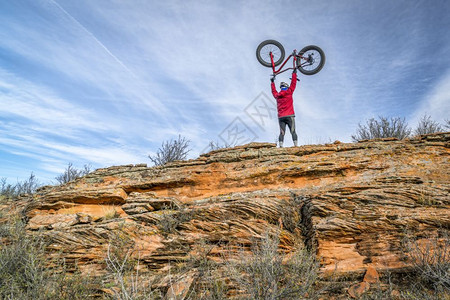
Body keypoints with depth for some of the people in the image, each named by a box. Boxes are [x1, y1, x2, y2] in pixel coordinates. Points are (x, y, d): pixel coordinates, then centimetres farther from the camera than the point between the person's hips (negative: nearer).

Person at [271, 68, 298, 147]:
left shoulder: (277, 95, 12)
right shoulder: (289, 92, 2)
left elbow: (273, 91, 32)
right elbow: (293, 83, 10)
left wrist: (272, 82, 45)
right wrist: (294, 73, 21)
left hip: (281, 117, 3)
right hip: (290, 116, -3)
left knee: (282, 133, -2)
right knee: (293, 131, -3)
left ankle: (281, 146, -13)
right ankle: (295, 145, -11)